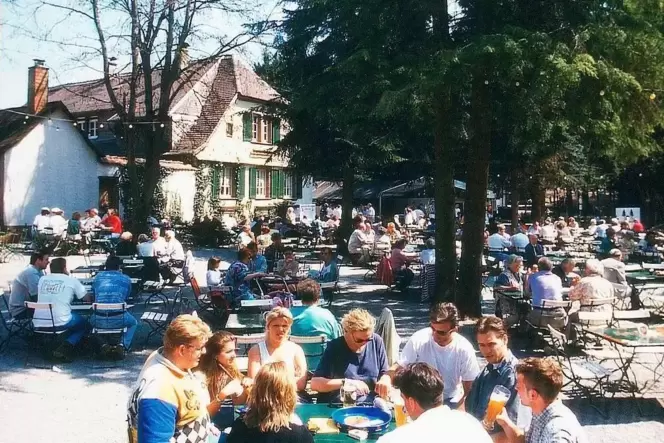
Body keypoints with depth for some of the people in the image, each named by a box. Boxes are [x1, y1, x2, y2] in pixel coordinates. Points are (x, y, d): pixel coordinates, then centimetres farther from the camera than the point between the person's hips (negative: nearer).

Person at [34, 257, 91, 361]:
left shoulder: (42, 279, 13)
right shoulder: (72, 281, 2)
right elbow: (87, 299, 9)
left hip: (38, 324, 6)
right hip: (60, 323, -6)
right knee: (84, 323, 21)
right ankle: (65, 348, -1)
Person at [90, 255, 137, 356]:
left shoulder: (98, 277, 12)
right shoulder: (126, 279, 8)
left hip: (99, 321, 1)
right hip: (118, 319, -1)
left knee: (91, 321, 38)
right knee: (133, 323, 32)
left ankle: (104, 344, 15)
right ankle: (123, 345, 6)